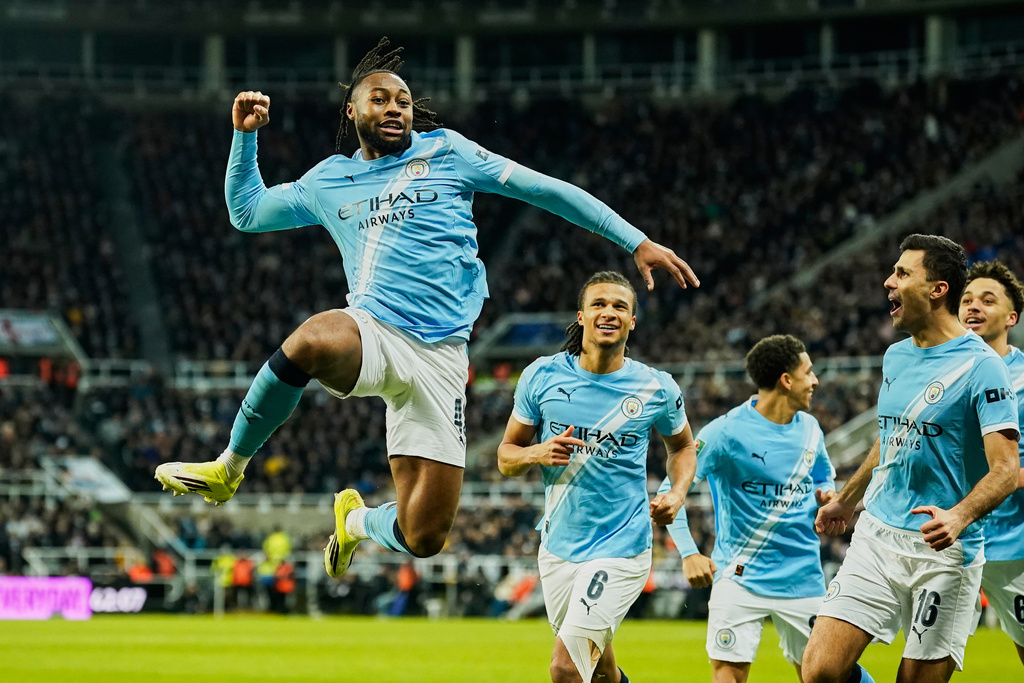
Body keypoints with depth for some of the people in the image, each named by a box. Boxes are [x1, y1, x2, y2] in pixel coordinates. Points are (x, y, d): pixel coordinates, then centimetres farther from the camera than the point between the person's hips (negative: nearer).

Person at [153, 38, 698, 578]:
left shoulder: (445, 151, 11)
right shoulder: (329, 180, 18)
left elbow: (545, 189, 10)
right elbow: (246, 211, 32)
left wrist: (636, 241, 6)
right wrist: (245, 135, 18)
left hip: (439, 355, 0)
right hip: (372, 333, 0)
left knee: (423, 539, -6)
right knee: (311, 342, -41)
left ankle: (357, 521, 33)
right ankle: (228, 469, -21)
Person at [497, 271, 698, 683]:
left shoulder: (657, 388, -5)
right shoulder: (542, 376, -3)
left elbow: (683, 447, 14)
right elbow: (506, 455, 5)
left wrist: (677, 494, -5)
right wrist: (538, 453, -17)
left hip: (622, 546, -3)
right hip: (558, 545, 3)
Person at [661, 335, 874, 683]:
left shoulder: (809, 429, 7)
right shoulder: (727, 431, -11)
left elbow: (825, 476, 26)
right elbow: (672, 487, -10)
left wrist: (826, 495, 1)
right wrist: (689, 554, -17)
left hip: (803, 579, 5)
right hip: (741, 577, -5)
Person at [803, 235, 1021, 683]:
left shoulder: (980, 366, -11)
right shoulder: (896, 357, 12)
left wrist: (959, 516, -34)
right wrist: (845, 500, 36)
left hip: (943, 552, -6)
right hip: (876, 537, 6)